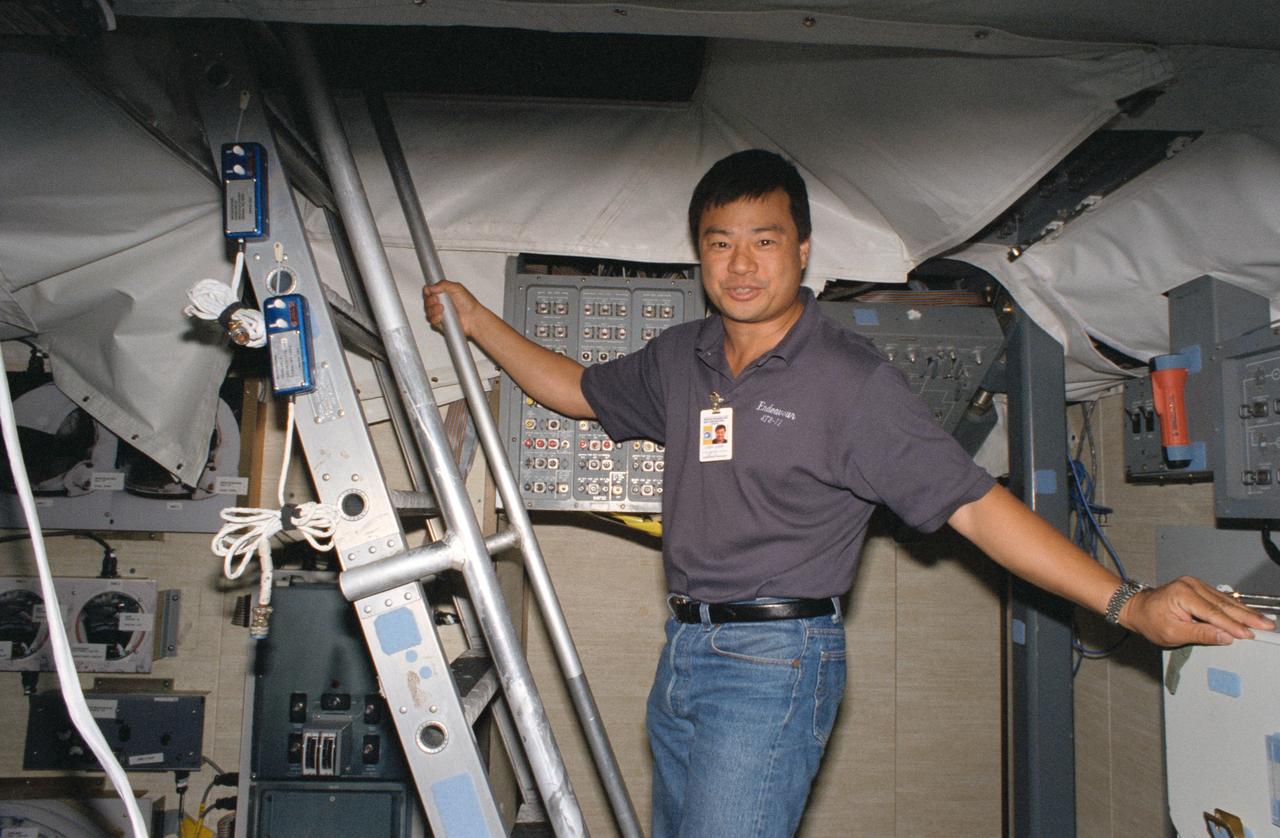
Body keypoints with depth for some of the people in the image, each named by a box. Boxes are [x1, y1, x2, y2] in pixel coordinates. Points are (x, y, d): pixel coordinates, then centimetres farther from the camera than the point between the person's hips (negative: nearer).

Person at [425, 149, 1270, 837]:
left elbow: (972, 502, -15)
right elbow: (579, 389, 24)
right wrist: (476, 319, 21)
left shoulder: (852, 378, -12)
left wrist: (1130, 603, -22)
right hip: (684, 653, 7)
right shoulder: (680, 357, 7)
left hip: (776, 661, -7)